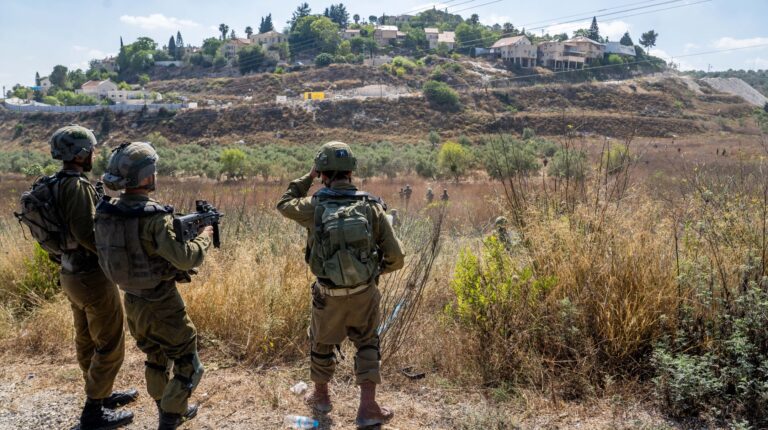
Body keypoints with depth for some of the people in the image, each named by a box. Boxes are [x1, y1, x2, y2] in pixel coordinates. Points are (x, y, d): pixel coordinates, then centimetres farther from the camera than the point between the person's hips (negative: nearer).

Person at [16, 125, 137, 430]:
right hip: (92, 277, -9)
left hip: (70, 273, 9)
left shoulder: (50, 185, 7)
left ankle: (101, 394, 37)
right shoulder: (77, 185, -21)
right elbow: (86, 232, -28)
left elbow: (64, 227, 13)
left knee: (87, 340, 21)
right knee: (110, 345, 2)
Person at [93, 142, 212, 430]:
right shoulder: (154, 217, -27)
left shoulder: (106, 212, -5)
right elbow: (186, 258, -28)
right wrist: (204, 237, -9)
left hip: (131, 301, 8)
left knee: (156, 359, 26)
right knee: (187, 366, 10)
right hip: (161, 305, -7)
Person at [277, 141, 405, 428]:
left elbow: (284, 204, 13)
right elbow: (396, 258, -7)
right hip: (364, 293, 1)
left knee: (321, 344, 24)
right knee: (367, 344, 21)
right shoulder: (372, 206, -10)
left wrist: (308, 178, 14)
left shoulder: (315, 207, -11)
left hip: (329, 296, 0)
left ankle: (320, 396, 44)